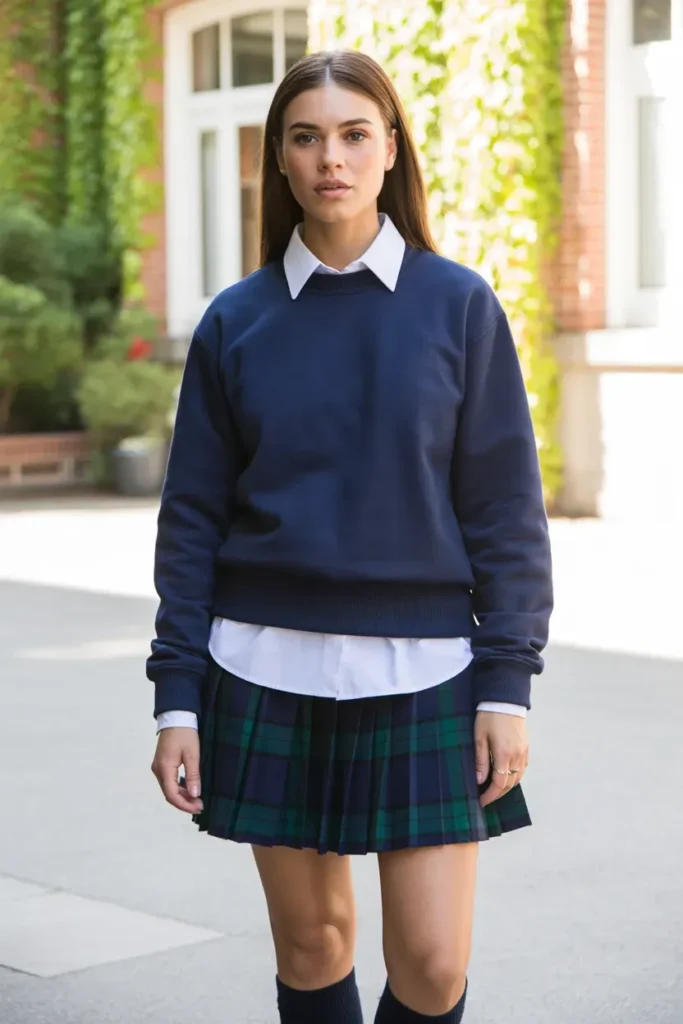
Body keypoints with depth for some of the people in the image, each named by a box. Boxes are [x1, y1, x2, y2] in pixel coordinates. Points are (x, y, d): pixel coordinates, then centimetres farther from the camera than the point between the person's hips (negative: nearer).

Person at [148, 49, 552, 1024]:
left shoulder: (458, 305, -1)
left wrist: (508, 685, -6)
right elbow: (193, 518, 5)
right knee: (311, 941, 9)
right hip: (271, 669, 1)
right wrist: (176, 698, 0)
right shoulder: (235, 323, 3)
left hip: (421, 673, -1)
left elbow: (504, 506, -1)